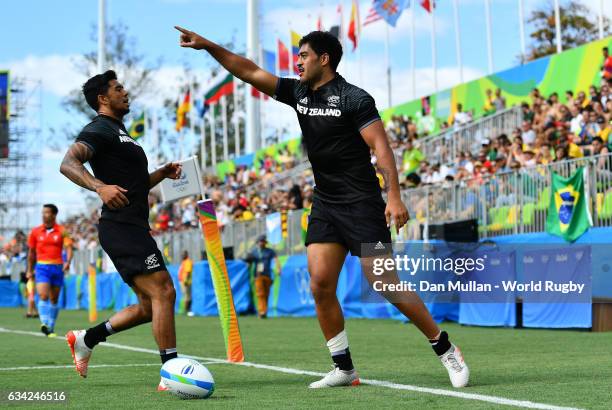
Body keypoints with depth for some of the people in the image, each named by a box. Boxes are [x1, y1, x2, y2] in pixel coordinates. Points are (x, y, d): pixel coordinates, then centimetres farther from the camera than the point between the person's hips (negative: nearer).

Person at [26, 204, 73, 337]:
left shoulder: (62, 231, 0)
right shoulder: (35, 232, 4)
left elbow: (69, 247, -9)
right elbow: (31, 252, 13)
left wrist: (68, 262, -27)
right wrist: (29, 270, 13)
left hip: (57, 267, 1)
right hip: (42, 267, -1)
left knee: (54, 299, 7)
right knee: (43, 295, -18)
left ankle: (51, 328, 16)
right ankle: (44, 323, -26)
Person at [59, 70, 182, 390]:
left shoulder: (119, 133, 25)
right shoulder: (100, 129, -5)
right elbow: (68, 163, -21)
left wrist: (163, 172, 16)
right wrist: (100, 186, -37)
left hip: (133, 229, 10)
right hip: (122, 228, -10)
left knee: (149, 306, 12)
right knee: (163, 292, -16)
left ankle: (85, 339, 20)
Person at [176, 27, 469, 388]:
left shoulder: (354, 98, -11)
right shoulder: (298, 93, 10)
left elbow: (381, 146, -16)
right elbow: (249, 71, 11)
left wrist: (394, 197, -25)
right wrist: (207, 45, 4)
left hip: (361, 205, -7)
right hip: (324, 205, 7)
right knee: (320, 284, -5)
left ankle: (446, 350, 5)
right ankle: (344, 368, 4)